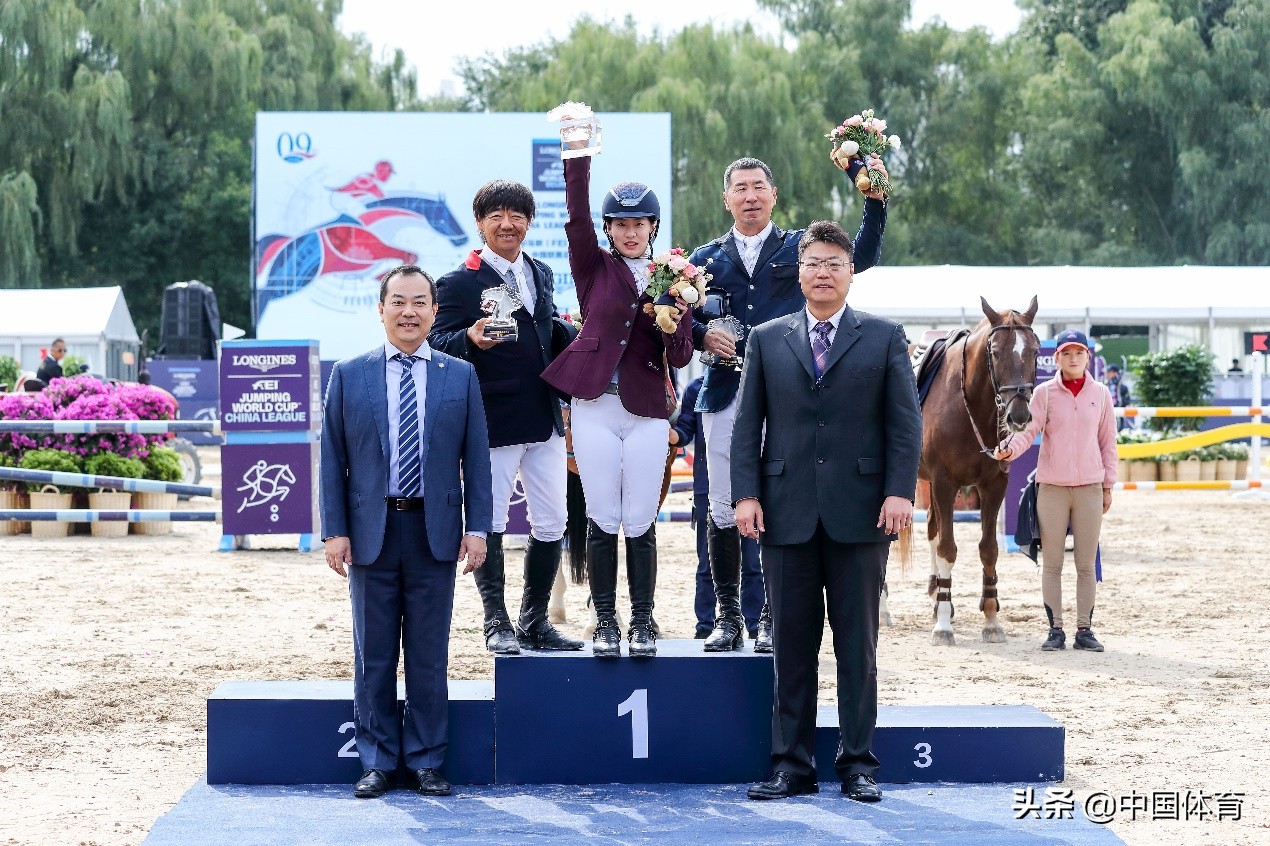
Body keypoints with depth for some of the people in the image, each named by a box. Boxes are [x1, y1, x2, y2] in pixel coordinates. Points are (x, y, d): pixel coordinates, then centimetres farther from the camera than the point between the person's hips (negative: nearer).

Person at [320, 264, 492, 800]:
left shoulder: (461, 376, 5)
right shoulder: (348, 376, 4)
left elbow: (475, 458, 5)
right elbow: (333, 460, 3)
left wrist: (476, 528, -2)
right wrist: (334, 530, -3)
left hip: (435, 532, 0)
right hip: (370, 531, 0)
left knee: (429, 656, 5)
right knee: (373, 656, 6)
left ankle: (426, 761, 14)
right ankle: (377, 761, 15)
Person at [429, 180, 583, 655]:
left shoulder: (541, 275, 14)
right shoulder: (459, 283, -6)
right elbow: (439, 343, -14)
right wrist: (470, 338, -33)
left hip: (544, 419, 6)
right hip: (492, 422, -6)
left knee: (551, 524, 9)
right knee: (490, 525, -1)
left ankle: (535, 622, 21)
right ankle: (497, 624, 10)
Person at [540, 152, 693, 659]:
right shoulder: (594, 267, 6)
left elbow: (680, 358, 4)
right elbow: (577, 214, -10)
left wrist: (675, 318, -15)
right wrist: (579, 154, -19)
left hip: (646, 412, 1)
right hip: (595, 407, -1)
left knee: (640, 522, 2)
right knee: (602, 520, 1)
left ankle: (642, 622, 11)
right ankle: (605, 621, 10)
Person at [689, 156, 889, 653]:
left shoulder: (800, 248, 9)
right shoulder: (707, 258, 14)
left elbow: (862, 257, -2)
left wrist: (875, 201, -14)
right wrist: (701, 336, -6)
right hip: (725, 394, 2)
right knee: (723, 508, 2)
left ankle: (774, 619, 4)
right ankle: (727, 617, 11)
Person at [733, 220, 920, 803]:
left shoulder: (884, 337, 6)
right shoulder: (767, 339, 10)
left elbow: (905, 422, 1)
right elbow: (747, 424, 7)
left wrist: (900, 492, -9)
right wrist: (746, 494, -3)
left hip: (860, 514, -1)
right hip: (787, 514, 1)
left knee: (857, 645, 4)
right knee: (792, 645, 5)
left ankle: (858, 763, 10)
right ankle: (791, 765, 10)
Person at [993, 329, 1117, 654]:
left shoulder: (1100, 393, 4)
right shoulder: (1044, 393, -1)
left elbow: (1108, 441, 8)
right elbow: (1028, 430, -11)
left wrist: (1108, 486, 7)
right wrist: (1009, 448, -31)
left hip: (1089, 487, 1)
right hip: (1051, 487, -1)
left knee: (1086, 564, 5)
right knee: (1051, 563, 3)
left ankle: (1084, 629, 11)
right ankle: (1056, 630, 9)